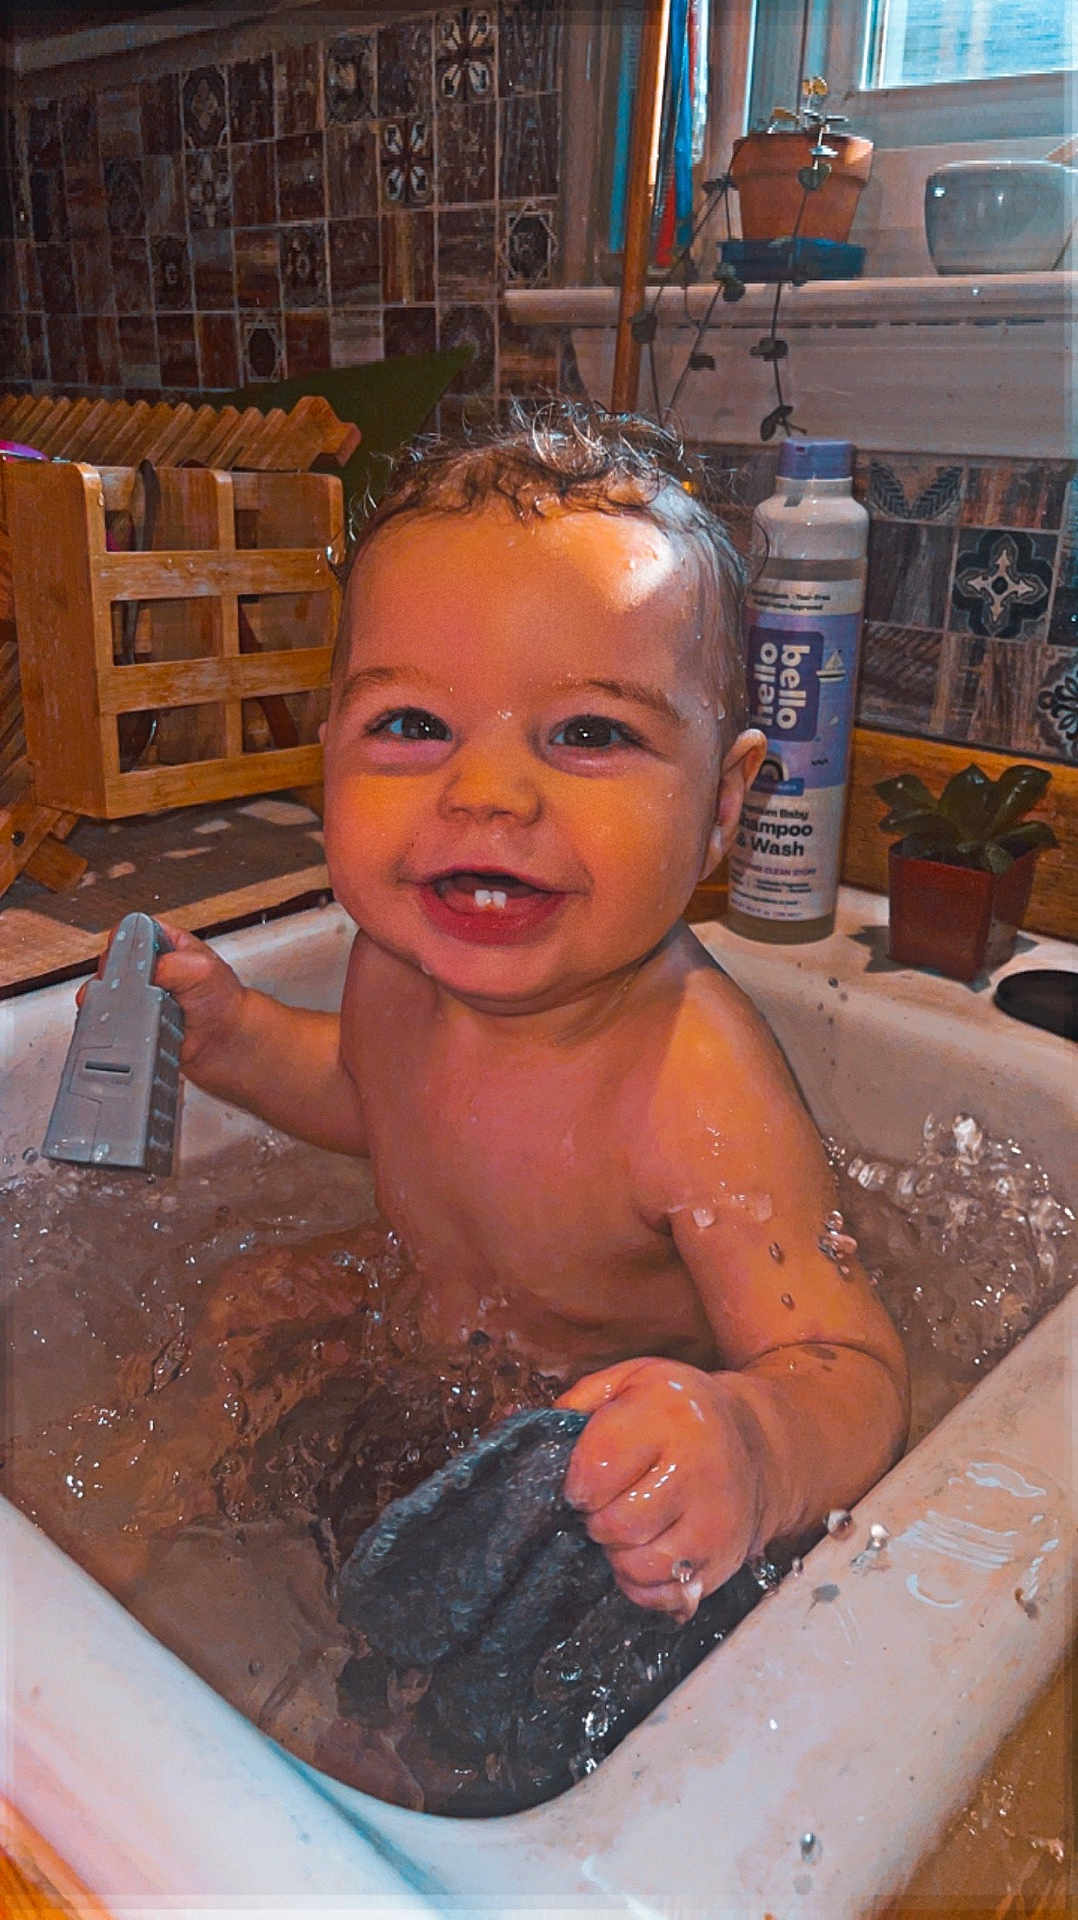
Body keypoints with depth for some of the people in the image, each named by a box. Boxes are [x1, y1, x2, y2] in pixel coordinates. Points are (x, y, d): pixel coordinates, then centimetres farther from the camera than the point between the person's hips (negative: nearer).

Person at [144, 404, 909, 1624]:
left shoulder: (696, 1090, -39)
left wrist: (753, 1445, -60)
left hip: (611, 1477, -5)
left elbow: (857, 1380, -37)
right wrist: (233, 1041, -8)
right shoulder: (399, 965, -16)